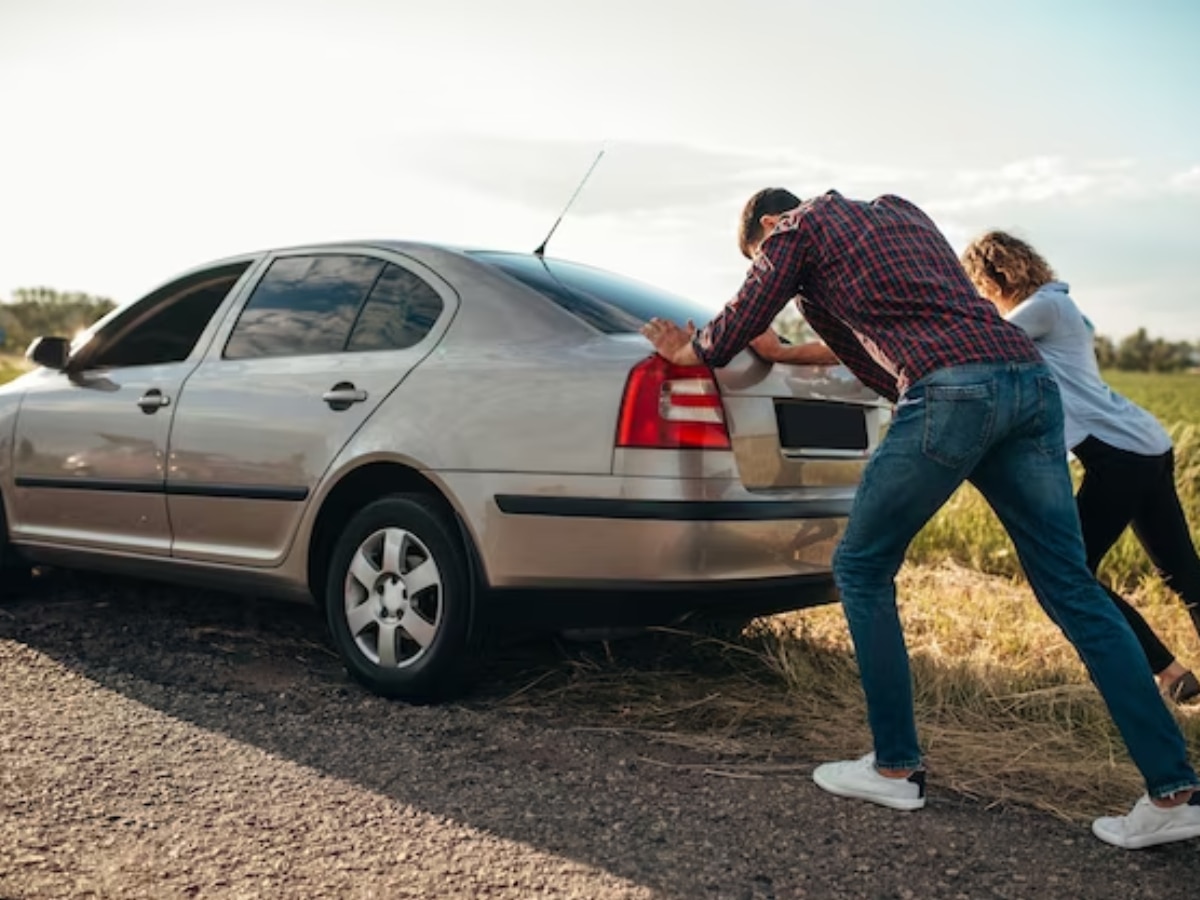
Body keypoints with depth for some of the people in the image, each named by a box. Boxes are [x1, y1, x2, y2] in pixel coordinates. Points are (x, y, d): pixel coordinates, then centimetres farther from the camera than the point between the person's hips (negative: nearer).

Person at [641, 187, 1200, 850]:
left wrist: (692, 351, 38)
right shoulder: (900, 212, 33)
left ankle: (895, 768, 11)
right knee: (1071, 588, 7)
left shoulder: (799, 225, 13)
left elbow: (745, 316, 21)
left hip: (953, 390, -7)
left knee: (862, 567, 8)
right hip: (1032, 379, 7)